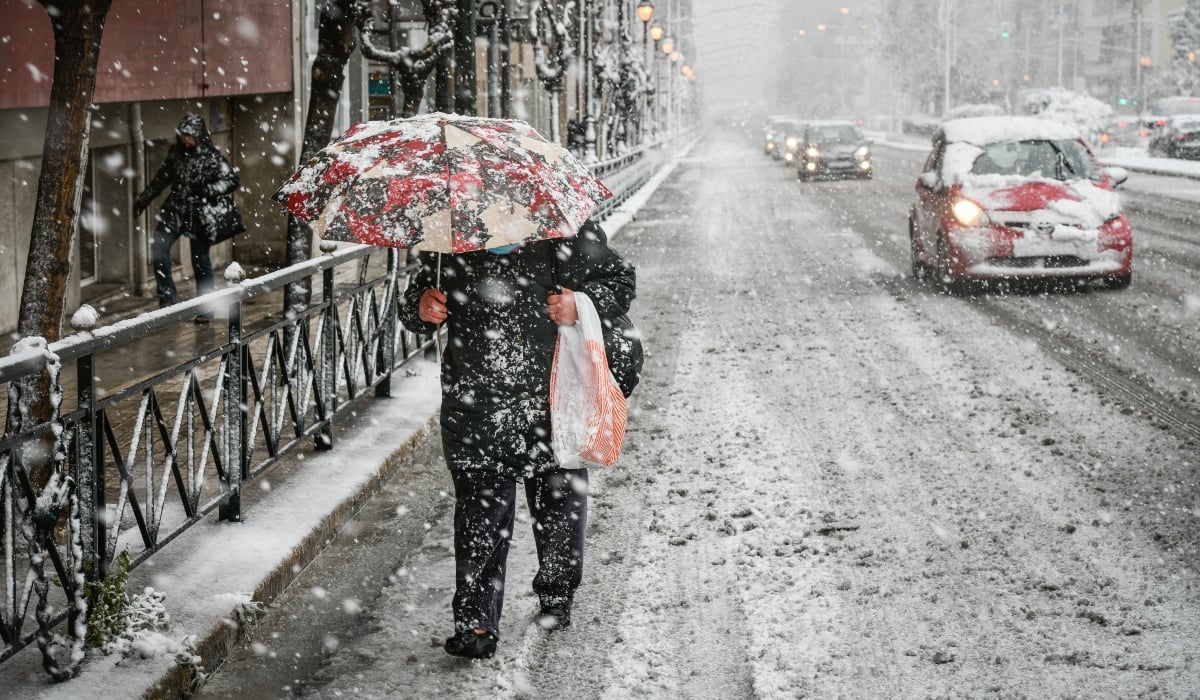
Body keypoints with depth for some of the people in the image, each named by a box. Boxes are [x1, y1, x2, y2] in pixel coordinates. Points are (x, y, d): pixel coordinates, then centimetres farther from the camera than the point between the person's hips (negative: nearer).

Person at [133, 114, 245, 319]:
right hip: (175, 210, 4)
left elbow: (232, 180, -11)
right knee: (158, 247, -13)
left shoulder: (211, 157, -9)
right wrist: (143, 199, 17)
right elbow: (162, 178, 17)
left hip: (199, 214, -4)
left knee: (200, 259, 1)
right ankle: (166, 297, -4)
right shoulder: (176, 152, 5)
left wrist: (207, 190, -22)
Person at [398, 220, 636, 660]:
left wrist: (582, 302, -16)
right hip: (474, 412, 1)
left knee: (559, 506, 13)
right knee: (480, 513, -4)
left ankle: (557, 597, 37)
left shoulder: (567, 232, -3)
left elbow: (621, 281, 4)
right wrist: (421, 308, -10)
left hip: (552, 405, 0)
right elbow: (415, 307, 15)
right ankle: (475, 624, 1)